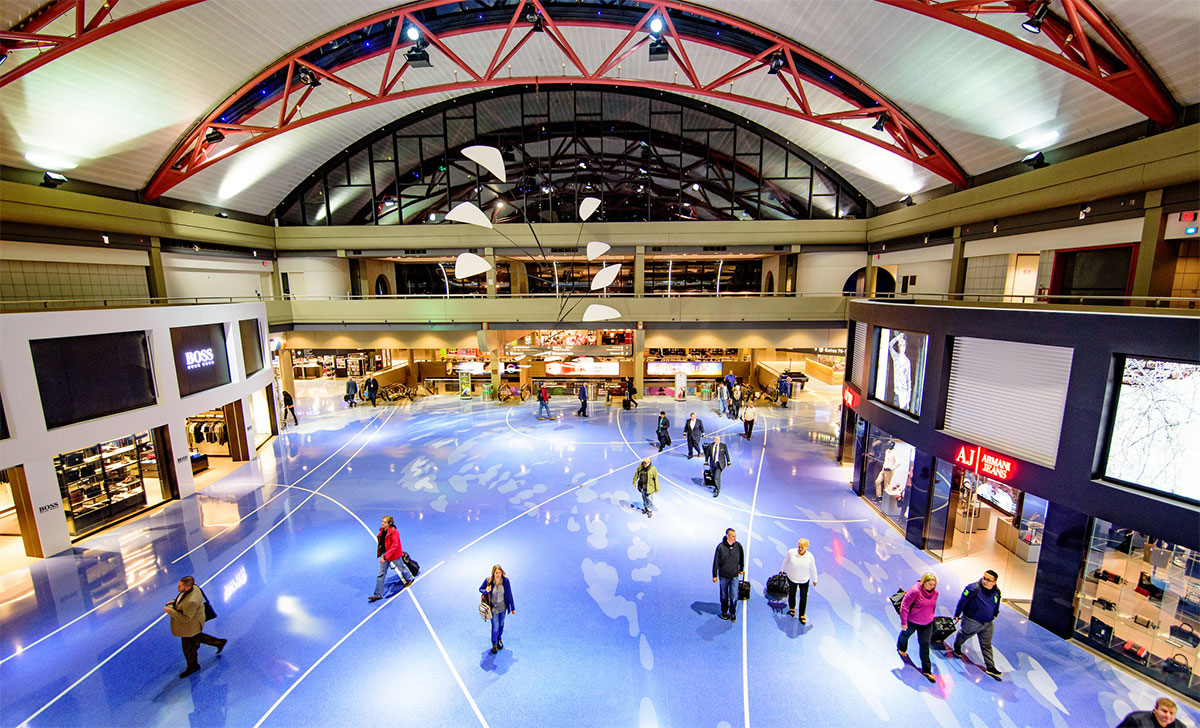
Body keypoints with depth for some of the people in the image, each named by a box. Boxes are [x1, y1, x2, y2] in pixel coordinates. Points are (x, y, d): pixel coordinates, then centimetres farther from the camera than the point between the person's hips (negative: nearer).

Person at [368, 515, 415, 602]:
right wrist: (383, 555, 18)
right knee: (381, 574, 7)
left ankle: (409, 579, 44)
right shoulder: (382, 530, -4)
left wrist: (385, 556, -34)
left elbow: (394, 546, -29)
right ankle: (378, 594, 15)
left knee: (401, 567, 16)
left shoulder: (394, 532, -27)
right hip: (384, 553, 6)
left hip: (394, 554, -6)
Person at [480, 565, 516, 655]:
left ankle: (499, 639, 47)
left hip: (503, 606, 2)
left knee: (501, 624, 18)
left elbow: (509, 594, -7)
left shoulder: (505, 580, -18)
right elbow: (480, 589, -2)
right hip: (493, 607, -1)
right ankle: (494, 644, 26)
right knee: (495, 626, 0)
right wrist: (486, 591, -25)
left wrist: (513, 607, 0)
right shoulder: (488, 581, -20)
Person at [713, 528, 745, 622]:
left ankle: (733, 614, 15)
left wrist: (741, 569, 24)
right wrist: (714, 575, -5)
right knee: (724, 596, 12)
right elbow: (716, 561, -7)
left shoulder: (738, 546, -7)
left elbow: (741, 558, 13)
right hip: (723, 576, -1)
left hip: (734, 576, 1)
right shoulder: (721, 547, -14)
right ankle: (724, 612, 30)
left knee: (734, 596, -3)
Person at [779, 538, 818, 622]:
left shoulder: (810, 557, -19)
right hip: (791, 578, 0)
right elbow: (785, 561, -2)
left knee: (804, 597, 4)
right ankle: (791, 608, 44)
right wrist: (782, 570, 12)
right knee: (792, 594, 19)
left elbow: (813, 569, -2)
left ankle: (802, 615, 22)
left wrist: (814, 580, 9)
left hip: (804, 580, 0)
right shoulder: (791, 552, -21)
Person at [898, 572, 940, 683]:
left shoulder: (935, 592, -10)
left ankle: (926, 670, 17)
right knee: (905, 634, 21)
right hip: (912, 621, -3)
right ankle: (901, 648, 54)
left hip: (927, 624, 3)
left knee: (925, 644, 4)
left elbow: (933, 606, 10)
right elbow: (904, 605, -24)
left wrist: (931, 617, 14)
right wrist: (903, 622, -20)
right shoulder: (915, 591, -29)